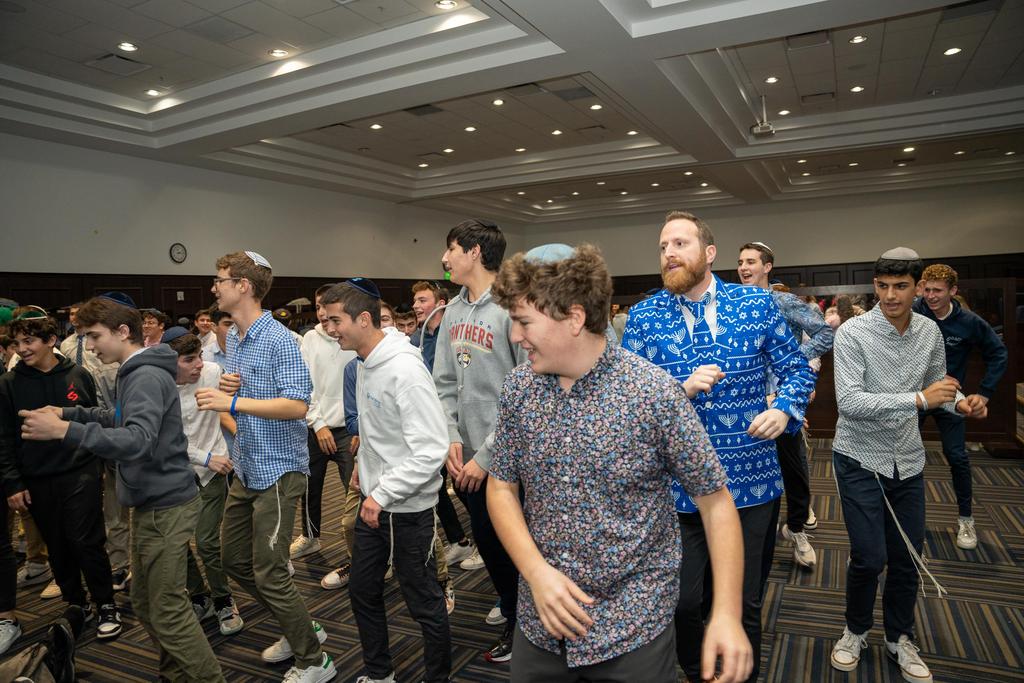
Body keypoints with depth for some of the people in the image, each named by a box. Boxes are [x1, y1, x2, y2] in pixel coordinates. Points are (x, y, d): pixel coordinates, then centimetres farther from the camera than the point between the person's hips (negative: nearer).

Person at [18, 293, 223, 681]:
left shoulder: (146, 377, -20)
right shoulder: (137, 373, 12)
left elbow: (138, 441, -33)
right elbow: (122, 419, 24)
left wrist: (65, 430, -37)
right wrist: (70, 413, 13)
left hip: (165, 507, -10)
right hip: (151, 505, 10)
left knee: (167, 612, -2)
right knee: (145, 604, 20)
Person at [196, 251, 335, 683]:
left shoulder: (279, 339, -18)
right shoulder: (233, 337, 11)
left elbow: (298, 405, -25)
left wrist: (232, 403, -26)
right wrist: (226, 386, 0)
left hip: (277, 469, -10)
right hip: (245, 467, 10)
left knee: (269, 573, -3)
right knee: (234, 559, 19)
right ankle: (300, 629, 36)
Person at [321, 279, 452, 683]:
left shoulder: (404, 369, -24)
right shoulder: (366, 364, 5)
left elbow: (432, 449, -28)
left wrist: (383, 495, -24)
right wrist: (364, 465, 14)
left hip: (407, 507, -9)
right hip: (375, 500, 9)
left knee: (423, 602, 8)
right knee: (363, 592, 20)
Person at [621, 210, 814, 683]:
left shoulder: (757, 304, -1)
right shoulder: (643, 317, -3)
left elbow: (798, 369, 5)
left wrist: (784, 409, -14)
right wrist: (682, 390, -21)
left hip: (753, 482, 1)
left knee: (746, 605, 16)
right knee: (681, 603, 9)